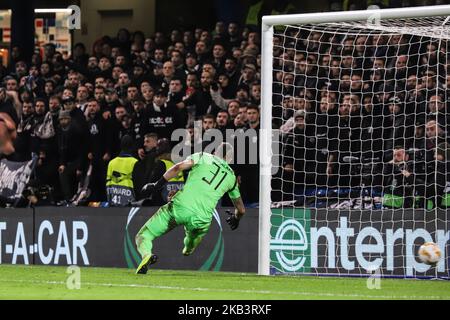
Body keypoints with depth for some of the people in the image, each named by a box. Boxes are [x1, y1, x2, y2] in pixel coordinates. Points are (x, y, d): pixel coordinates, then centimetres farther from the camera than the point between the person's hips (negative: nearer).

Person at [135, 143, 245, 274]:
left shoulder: (204, 157, 15)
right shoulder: (231, 177, 22)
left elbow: (179, 167, -4)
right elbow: (241, 209, 32)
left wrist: (157, 185, -1)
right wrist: (235, 219, 54)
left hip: (180, 206, -3)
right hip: (201, 219, 3)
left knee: (143, 236, -3)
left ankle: (147, 254, -28)